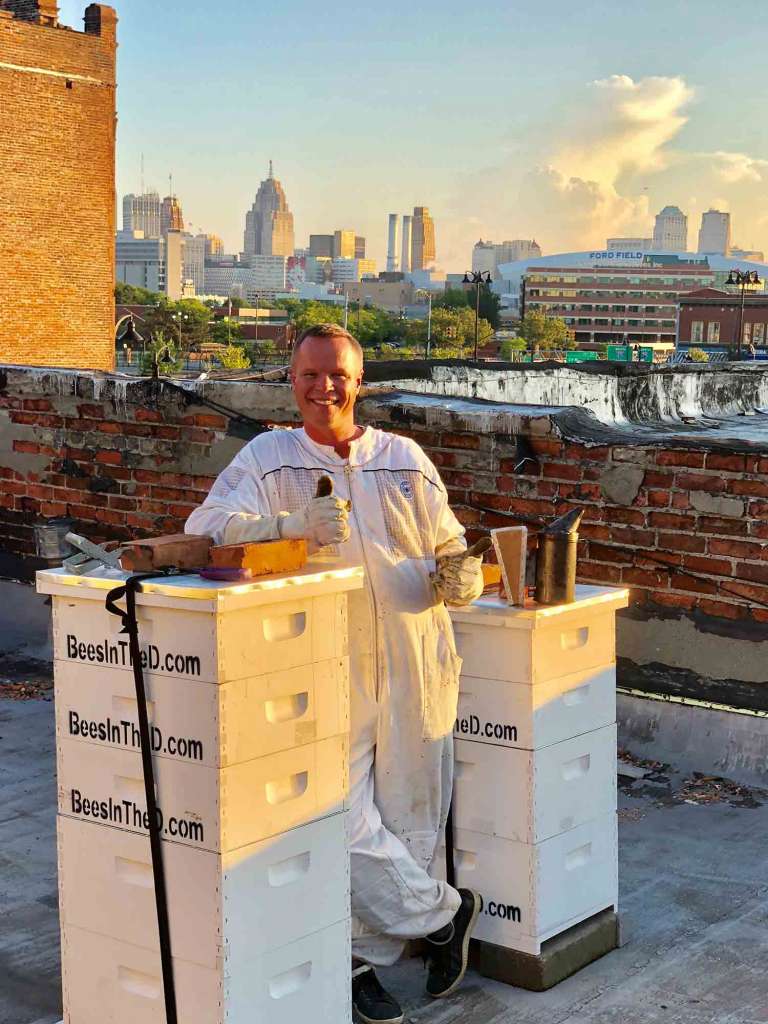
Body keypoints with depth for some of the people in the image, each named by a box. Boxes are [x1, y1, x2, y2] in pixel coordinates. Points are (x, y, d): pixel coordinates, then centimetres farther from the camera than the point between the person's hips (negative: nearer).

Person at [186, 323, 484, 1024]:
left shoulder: (405, 459, 11)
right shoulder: (267, 459, 4)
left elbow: (451, 546, 17)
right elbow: (207, 527, -10)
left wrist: (460, 576, -7)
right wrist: (292, 525, -26)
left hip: (413, 669, 3)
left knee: (410, 818, 6)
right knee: (345, 823, -8)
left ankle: (366, 958, 22)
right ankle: (444, 914, 14)